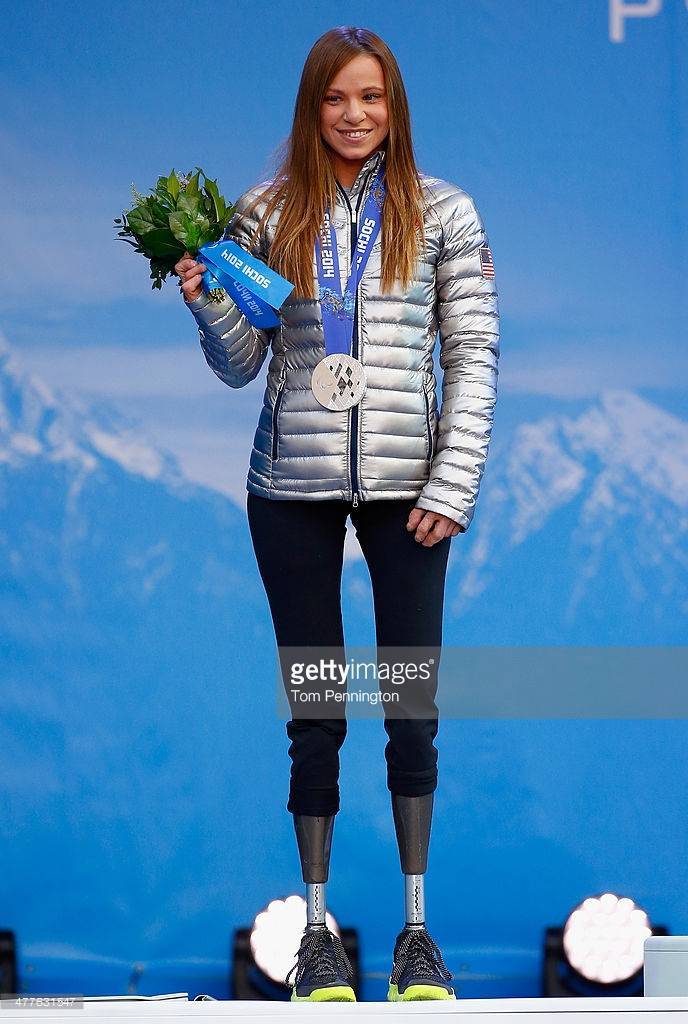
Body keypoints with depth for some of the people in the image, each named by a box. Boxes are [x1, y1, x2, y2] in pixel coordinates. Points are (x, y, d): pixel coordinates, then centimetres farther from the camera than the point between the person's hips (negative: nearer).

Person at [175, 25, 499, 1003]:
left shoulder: (442, 213, 3)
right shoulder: (268, 214, 6)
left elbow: (474, 358, 2)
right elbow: (240, 365, 10)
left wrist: (453, 483, -7)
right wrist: (207, 303, -9)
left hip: (406, 486, -1)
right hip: (295, 488, 1)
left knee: (414, 708, 0)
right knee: (315, 713, 5)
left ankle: (417, 928, 10)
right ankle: (318, 925, 13)